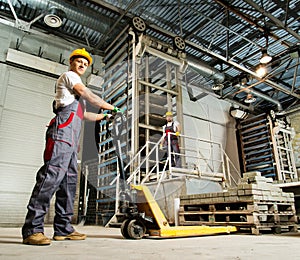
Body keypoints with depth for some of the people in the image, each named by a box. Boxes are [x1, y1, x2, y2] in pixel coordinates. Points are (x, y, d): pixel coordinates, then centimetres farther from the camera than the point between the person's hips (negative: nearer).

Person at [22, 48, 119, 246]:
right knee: (53, 173, -20)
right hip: (64, 128, -10)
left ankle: (63, 228, 2)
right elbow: (88, 95, 0)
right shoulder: (69, 75, 10)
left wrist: (104, 116, 35)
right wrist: (109, 106, 11)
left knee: (70, 178, 2)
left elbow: (83, 114, 34)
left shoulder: (75, 92, 36)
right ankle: (32, 229, -21)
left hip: (72, 136, 10)